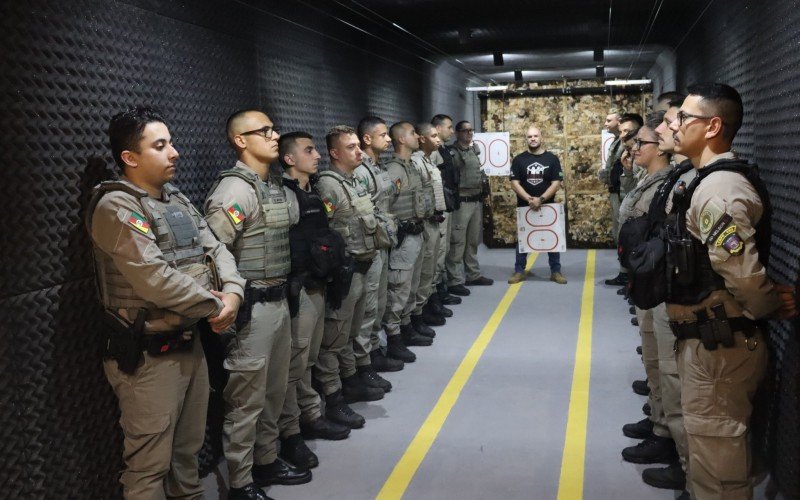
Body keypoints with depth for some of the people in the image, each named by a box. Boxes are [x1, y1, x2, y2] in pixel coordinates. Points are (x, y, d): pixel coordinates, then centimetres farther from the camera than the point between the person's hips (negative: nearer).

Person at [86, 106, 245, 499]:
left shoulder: (178, 200, 11)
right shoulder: (116, 207, -16)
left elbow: (215, 250, 8)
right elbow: (156, 279, -25)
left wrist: (233, 294, -12)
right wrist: (215, 305, -14)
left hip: (190, 343, 8)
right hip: (148, 356, -8)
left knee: (188, 448, 21)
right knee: (149, 465, 3)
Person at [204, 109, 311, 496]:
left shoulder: (276, 187, 13)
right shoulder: (234, 190, -17)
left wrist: (283, 292, 18)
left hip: (280, 301, 9)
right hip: (252, 307, -9)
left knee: (274, 391, 20)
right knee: (246, 399, 1)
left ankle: (266, 461, 36)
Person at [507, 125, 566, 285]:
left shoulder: (552, 159, 0)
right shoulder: (519, 159, 1)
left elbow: (556, 183, -6)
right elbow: (514, 183, -5)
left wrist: (541, 199, -18)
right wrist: (529, 199, -18)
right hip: (524, 207, 0)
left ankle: (555, 271, 14)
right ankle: (519, 271, 14)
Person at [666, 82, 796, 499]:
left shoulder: (718, 187, -22)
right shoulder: (712, 180, 11)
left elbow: (743, 273, -28)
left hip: (720, 347, -10)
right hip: (710, 340, 10)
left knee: (715, 450, 4)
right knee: (716, 445, 23)